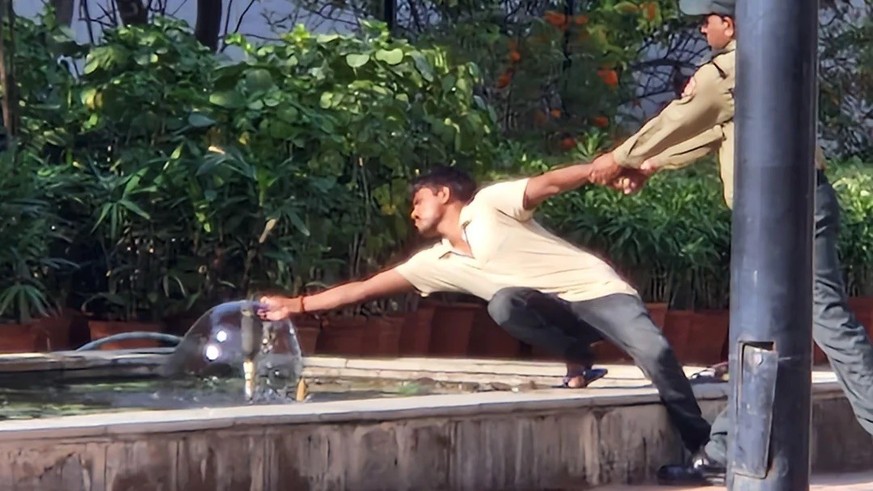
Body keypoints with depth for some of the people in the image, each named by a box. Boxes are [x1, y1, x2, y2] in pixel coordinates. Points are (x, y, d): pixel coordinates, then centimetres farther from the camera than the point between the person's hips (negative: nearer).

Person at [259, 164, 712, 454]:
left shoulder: (489, 205, -3)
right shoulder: (436, 262, 13)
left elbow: (550, 183, -15)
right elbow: (366, 288, 15)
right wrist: (297, 304, 14)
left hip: (598, 290, -5)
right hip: (560, 312, 5)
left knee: (654, 353, -29)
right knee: (505, 303, -26)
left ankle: (701, 445, -17)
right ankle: (579, 361, -7)